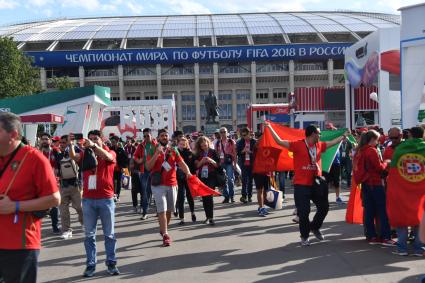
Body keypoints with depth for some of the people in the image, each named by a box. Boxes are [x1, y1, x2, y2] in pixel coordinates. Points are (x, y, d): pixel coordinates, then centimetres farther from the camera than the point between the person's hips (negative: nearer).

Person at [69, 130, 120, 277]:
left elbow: (108, 157, -22)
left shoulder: (110, 152, 2)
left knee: (109, 234, 7)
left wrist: (94, 146, -34)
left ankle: (111, 263, 15)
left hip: (106, 199, -2)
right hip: (88, 199, 2)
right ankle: (90, 264, 14)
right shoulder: (85, 154, 7)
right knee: (89, 234, 6)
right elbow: (73, 157, -12)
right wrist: (70, 145, -29)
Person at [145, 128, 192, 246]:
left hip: (172, 184, 4)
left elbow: (181, 163, -2)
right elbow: (148, 167, -10)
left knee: (169, 210, 13)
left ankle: (163, 229, 31)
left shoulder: (173, 150, 8)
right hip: (158, 185, -3)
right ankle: (165, 235, -9)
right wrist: (157, 153, -20)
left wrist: (187, 172, -22)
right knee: (162, 210, -10)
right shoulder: (153, 150, 0)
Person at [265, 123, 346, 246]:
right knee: (303, 211, -2)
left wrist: (343, 136, 32)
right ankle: (304, 236, 16)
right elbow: (280, 141, -17)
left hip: (316, 183, 6)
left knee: (324, 207, 13)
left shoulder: (319, 145, 7)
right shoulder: (298, 145, -12)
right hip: (301, 185, -6)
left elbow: (332, 142, 25)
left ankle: (314, 227, 37)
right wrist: (270, 128, -21)